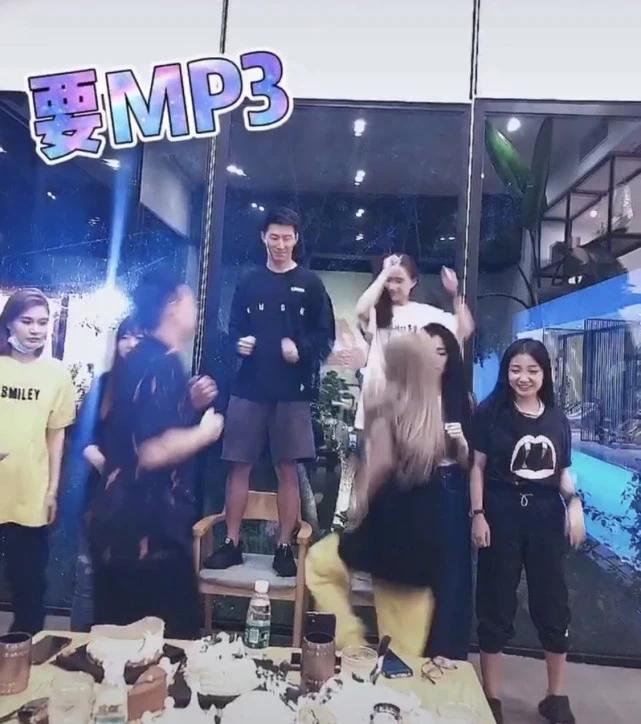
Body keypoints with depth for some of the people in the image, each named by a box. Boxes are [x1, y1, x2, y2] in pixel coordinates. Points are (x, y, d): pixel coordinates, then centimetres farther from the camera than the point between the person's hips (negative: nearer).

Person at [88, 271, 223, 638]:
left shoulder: (143, 358, 11)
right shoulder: (160, 363, -20)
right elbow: (153, 451, -30)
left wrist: (192, 404, 10)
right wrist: (205, 431, -14)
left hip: (126, 521, 10)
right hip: (146, 528, -10)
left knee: (125, 636, 22)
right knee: (169, 638, 6)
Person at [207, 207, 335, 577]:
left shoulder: (310, 284, 5)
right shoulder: (249, 282, 13)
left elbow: (326, 335, 2)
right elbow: (234, 327, 16)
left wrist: (300, 348, -17)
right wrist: (239, 342, -6)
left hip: (293, 390, -2)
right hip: (249, 387, 3)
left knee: (288, 468, 3)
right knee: (239, 465, 4)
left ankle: (285, 547, 15)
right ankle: (232, 543, 17)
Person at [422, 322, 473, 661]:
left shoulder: (461, 399, 5)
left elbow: (467, 464, 7)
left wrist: (461, 443, -12)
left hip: (451, 498, 2)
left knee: (450, 580, 7)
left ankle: (444, 657, 25)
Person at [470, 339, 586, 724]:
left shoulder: (557, 418, 5)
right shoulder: (491, 413, -6)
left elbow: (563, 471, 10)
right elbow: (477, 466, -5)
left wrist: (574, 502, -8)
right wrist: (478, 514, -10)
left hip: (546, 518, 3)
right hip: (502, 516, -3)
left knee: (554, 605, 14)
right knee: (496, 604, 9)